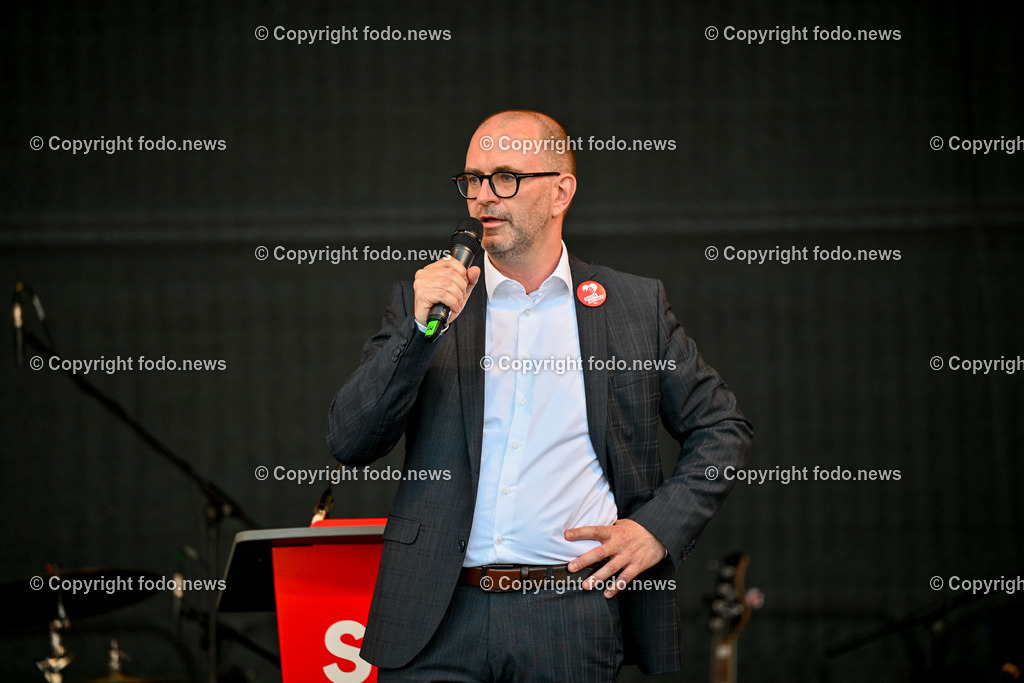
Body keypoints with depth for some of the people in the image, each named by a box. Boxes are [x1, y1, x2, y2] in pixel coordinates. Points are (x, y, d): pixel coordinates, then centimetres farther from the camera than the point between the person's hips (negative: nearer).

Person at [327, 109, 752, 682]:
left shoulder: (637, 305, 8)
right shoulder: (420, 302, 9)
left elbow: (724, 429, 14)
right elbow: (349, 443, 1)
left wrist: (660, 528, 0)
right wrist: (420, 330, -10)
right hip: (440, 618, 1)